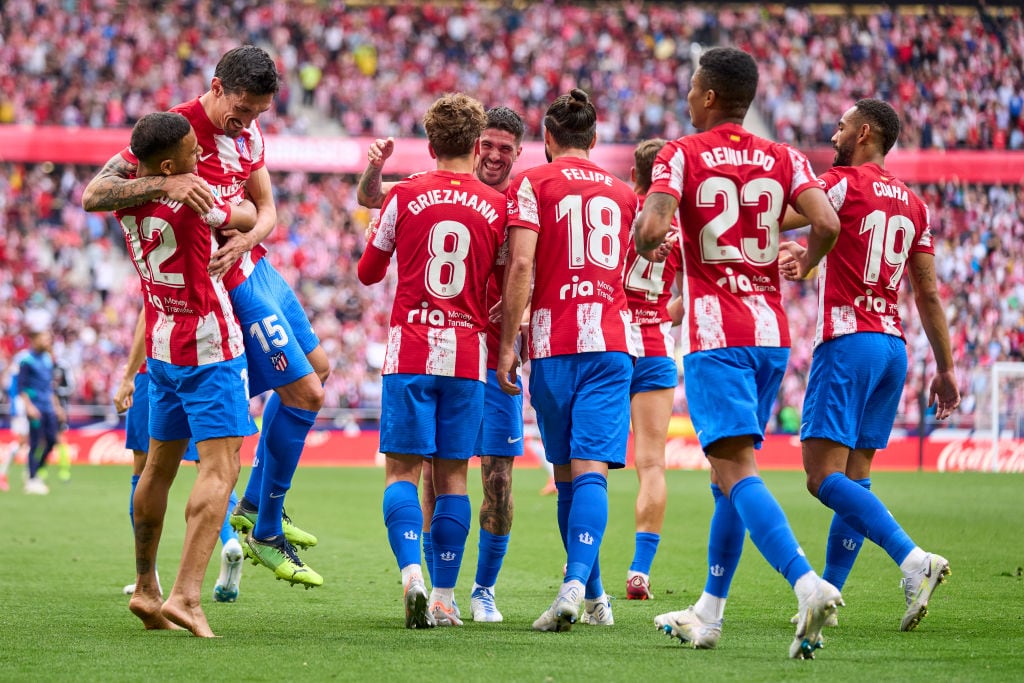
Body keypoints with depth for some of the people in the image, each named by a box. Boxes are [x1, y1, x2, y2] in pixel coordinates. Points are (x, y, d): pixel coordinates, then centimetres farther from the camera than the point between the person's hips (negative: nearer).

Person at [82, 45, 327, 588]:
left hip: (256, 266, 10)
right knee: (304, 393, -10)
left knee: (316, 366, 22)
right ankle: (266, 534, 4)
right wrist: (163, 185, -45)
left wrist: (245, 238, -18)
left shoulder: (247, 130, 3)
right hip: (230, 284, -10)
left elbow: (266, 208, 6)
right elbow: (94, 195, -28)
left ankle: (254, 504, 31)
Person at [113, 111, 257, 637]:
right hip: (208, 350, -8)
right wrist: (242, 205, 20)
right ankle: (186, 595, -24)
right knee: (220, 470, -12)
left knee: (159, 466, 19)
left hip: (160, 348, 8)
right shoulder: (189, 203, -21)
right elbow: (248, 217, -5)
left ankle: (146, 589, 28)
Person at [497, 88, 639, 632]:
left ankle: (592, 594, 17)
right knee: (590, 471, -9)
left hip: (553, 343, -2)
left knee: (567, 475, 10)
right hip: (611, 340, 2)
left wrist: (507, 343, -7)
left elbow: (521, 264, -9)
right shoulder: (622, 193, 15)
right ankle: (579, 584, -28)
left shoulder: (531, 184, 2)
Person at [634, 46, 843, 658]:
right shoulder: (784, 159, 8)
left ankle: (809, 585, -34)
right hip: (772, 333, 6)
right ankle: (708, 613, 22)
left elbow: (651, 228, -19)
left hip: (716, 335, -6)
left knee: (736, 471, -14)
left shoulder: (681, 155, -3)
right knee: (731, 473, 16)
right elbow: (827, 223, -6)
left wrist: (642, 243, 4)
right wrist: (805, 264, 14)